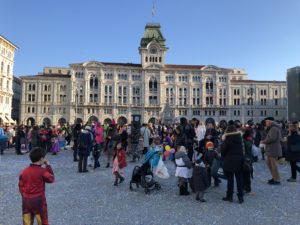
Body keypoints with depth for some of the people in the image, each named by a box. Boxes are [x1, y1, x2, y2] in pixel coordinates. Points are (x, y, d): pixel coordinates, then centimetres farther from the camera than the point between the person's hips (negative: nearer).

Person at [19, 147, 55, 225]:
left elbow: (21, 186, 7)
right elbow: (51, 179, -6)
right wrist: (48, 166, -4)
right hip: (38, 200, -5)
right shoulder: (42, 171, -17)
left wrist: (25, 197, 18)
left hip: (26, 200, 6)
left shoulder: (24, 171, 1)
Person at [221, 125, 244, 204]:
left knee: (230, 179, 5)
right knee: (239, 179, 10)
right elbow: (242, 149, 10)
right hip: (239, 161, 5)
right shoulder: (239, 137, 2)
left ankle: (229, 196, 14)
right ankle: (240, 197, 16)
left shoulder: (227, 139, -14)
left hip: (229, 162, -4)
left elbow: (223, 150, -12)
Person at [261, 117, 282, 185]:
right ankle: (274, 177, 28)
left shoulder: (274, 128, -16)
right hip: (270, 149, 11)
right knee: (269, 163, 17)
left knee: (273, 164, -3)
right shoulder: (271, 128, 17)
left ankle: (277, 180, 7)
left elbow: (271, 138, -24)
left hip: (274, 149, -11)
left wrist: (263, 141, -12)